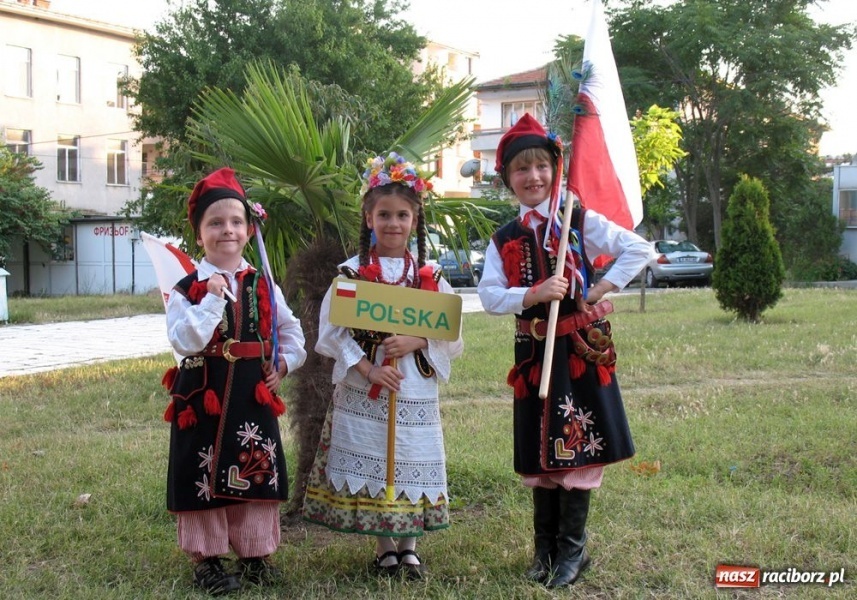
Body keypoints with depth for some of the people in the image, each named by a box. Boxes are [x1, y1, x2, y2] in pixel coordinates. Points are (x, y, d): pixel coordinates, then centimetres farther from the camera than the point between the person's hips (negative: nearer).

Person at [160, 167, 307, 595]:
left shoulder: (263, 286, 7)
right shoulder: (187, 288, -5)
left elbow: (290, 330, 17)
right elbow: (184, 341, -18)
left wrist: (285, 362, 1)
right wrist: (212, 299, -23)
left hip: (254, 395, 3)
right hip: (204, 395, -3)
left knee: (256, 474, 10)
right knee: (205, 475, 3)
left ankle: (255, 553, 25)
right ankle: (206, 558, 17)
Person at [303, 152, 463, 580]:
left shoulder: (430, 276, 4)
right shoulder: (351, 273, -1)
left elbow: (453, 338, 1)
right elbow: (331, 334, -6)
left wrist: (416, 342, -17)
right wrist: (368, 369, -16)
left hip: (416, 393, 1)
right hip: (362, 393, -1)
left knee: (411, 464, 6)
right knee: (368, 468, 4)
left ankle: (409, 546, 23)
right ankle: (384, 549, 21)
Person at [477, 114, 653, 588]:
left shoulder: (581, 222, -2)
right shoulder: (504, 240, 5)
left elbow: (639, 250, -4)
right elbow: (489, 297, -7)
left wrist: (602, 289, -11)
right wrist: (535, 294, -22)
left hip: (580, 350, -3)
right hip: (533, 354, 3)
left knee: (576, 448, 0)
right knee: (539, 455, 10)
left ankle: (572, 549, 12)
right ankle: (544, 549, 23)